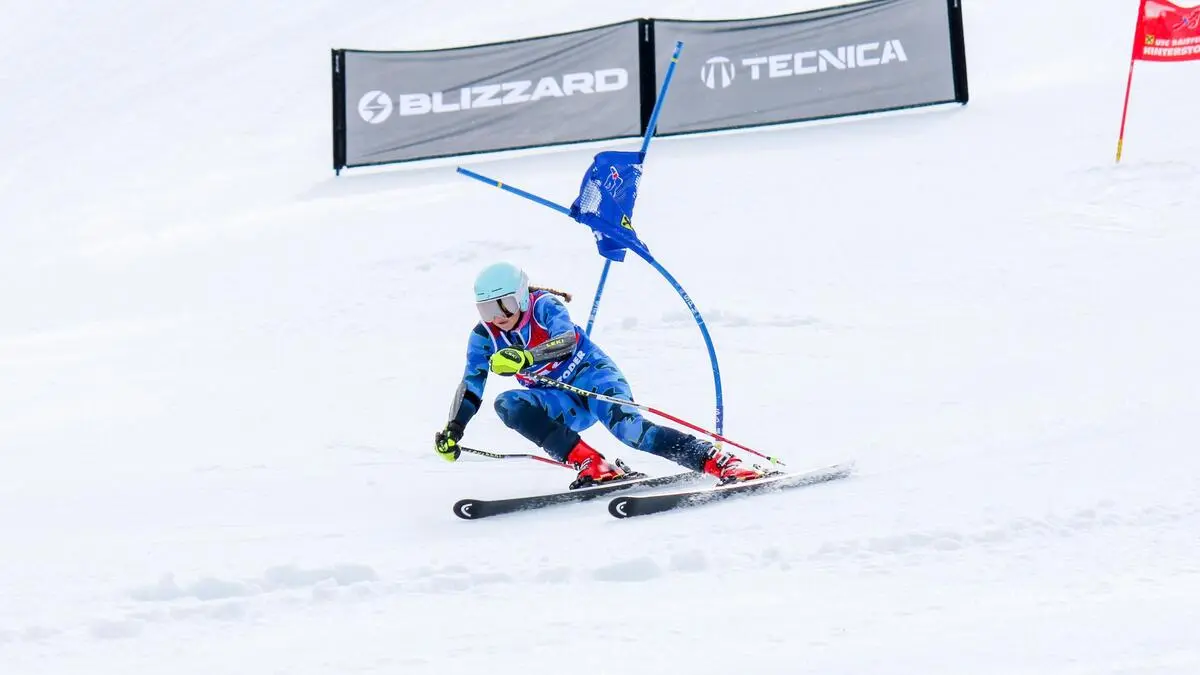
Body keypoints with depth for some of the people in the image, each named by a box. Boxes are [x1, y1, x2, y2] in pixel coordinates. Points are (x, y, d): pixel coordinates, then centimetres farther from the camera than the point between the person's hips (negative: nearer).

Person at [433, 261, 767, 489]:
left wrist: (524, 357, -52)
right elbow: (471, 386, 5)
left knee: (626, 426, -33)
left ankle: (718, 460, -32)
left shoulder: (543, 305, -17)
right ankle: (593, 467, -30)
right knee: (508, 405, -24)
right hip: (561, 405, 5)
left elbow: (567, 339, -36)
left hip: (592, 376, -5)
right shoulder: (484, 337, -3)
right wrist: (452, 432, -5)